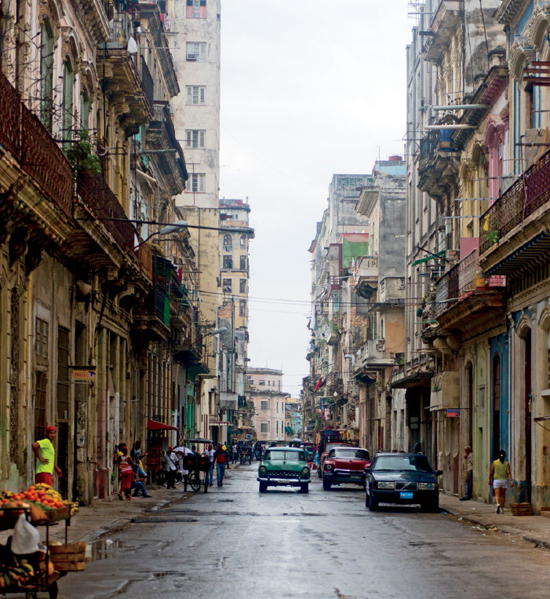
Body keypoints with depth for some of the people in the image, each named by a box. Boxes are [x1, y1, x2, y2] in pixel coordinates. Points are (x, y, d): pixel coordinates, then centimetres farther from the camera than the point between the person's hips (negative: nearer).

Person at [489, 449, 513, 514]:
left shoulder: (494, 463, -4)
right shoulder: (506, 463, -3)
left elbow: (491, 473, -1)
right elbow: (509, 472, -14)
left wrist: (490, 480, 12)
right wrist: (511, 481, -19)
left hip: (496, 481, -2)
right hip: (504, 481, 2)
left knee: (497, 495, -5)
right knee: (502, 495, 16)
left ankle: (498, 504, -34)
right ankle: (502, 509, 21)